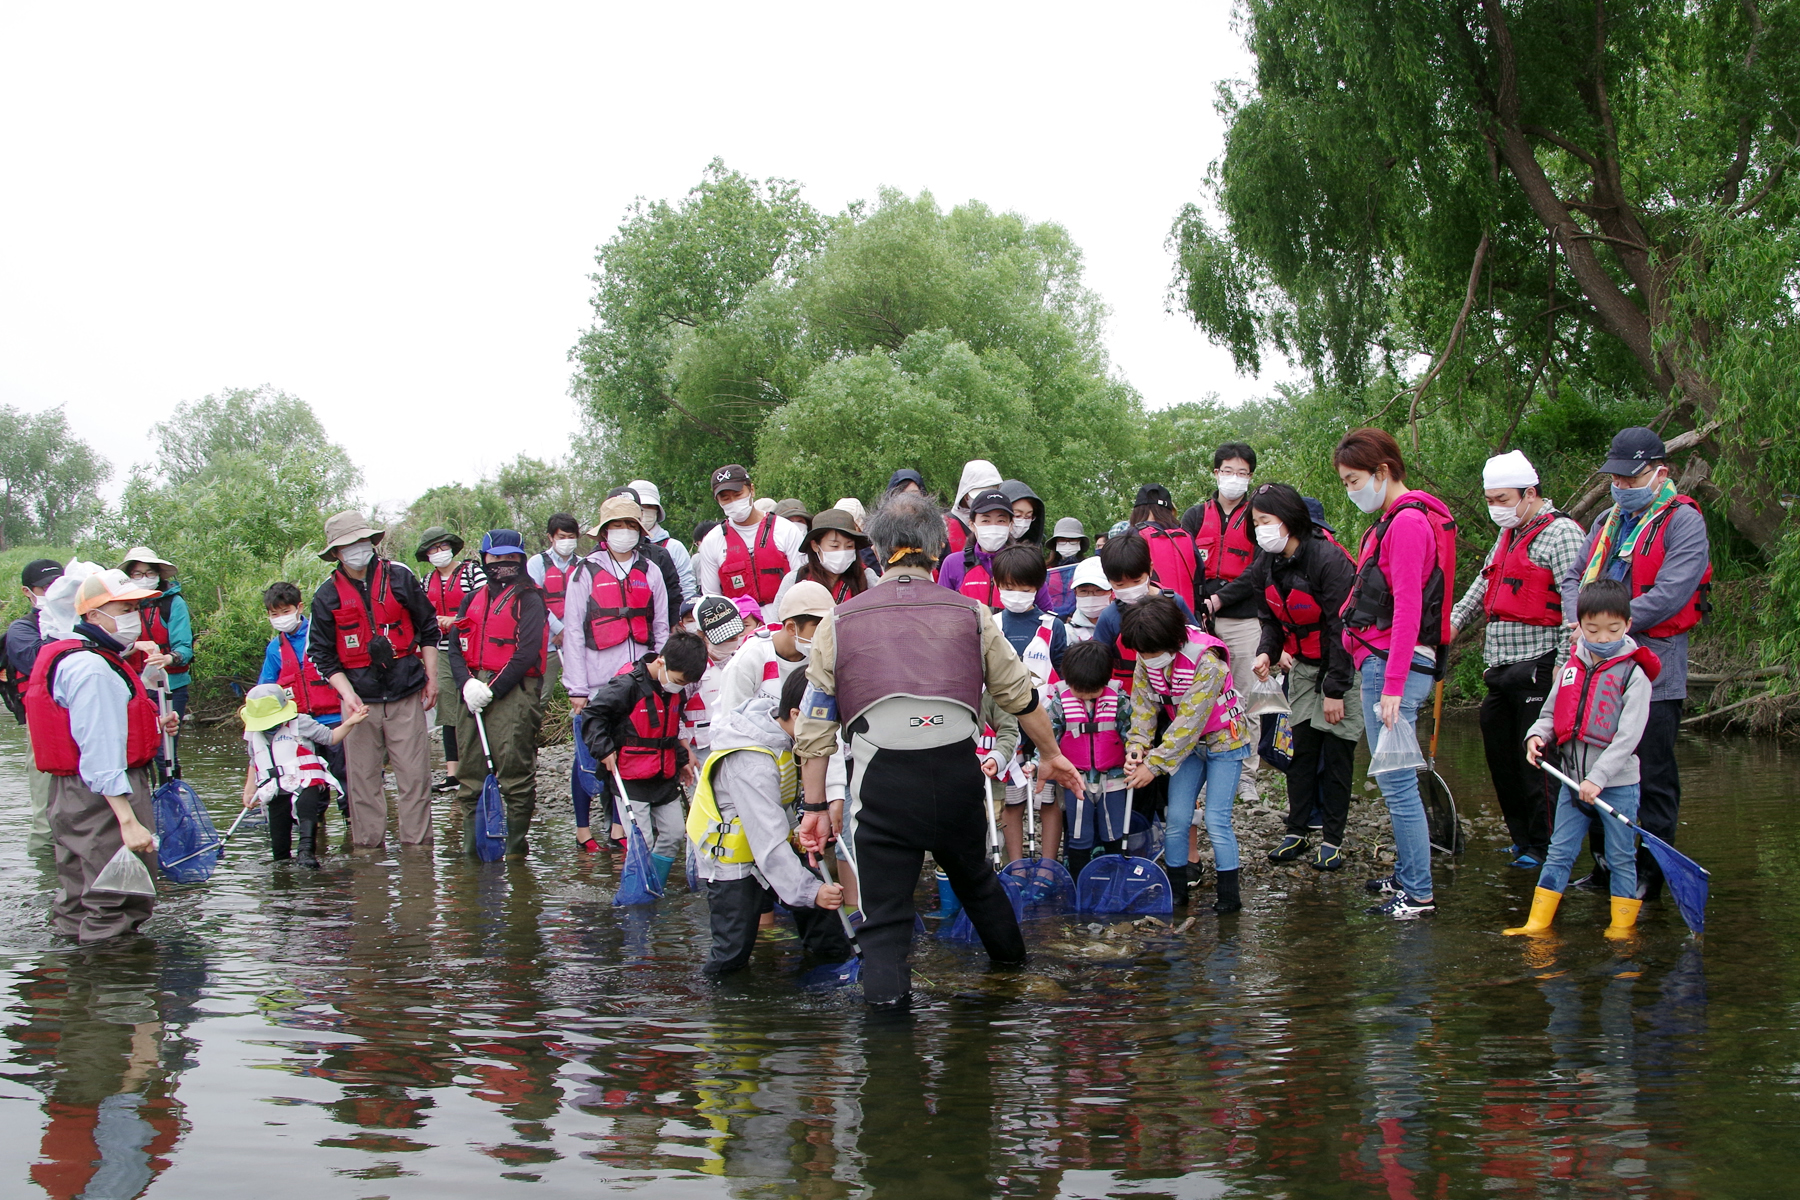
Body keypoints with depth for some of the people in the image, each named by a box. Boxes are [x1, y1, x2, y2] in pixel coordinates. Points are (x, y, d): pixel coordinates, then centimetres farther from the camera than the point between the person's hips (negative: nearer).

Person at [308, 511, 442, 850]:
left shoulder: (399, 577, 1)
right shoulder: (327, 596, 2)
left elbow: (428, 628, 10)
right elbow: (322, 654, 4)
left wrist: (431, 679, 7)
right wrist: (347, 693, -8)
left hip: (405, 694, 0)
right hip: (359, 699, 0)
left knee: (414, 773, -2)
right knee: (362, 777, 2)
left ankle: (417, 842, 6)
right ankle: (367, 844, 11)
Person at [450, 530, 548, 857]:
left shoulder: (529, 600, -1)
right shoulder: (473, 600, 18)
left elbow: (527, 653, -11)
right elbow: (456, 646, 11)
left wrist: (492, 689, -15)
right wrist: (466, 683, -8)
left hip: (514, 694, -6)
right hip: (474, 692, 6)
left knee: (515, 770, -7)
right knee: (470, 771, 6)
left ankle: (517, 841, -1)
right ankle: (471, 840, 13)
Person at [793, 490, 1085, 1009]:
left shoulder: (839, 623, 6)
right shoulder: (970, 615, 9)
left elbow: (815, 724, 5)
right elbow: (1021, 695, 17)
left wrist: (815, 805, 11)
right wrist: (1051, 754, 33)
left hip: (882, 783, -2)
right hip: (957, 774, 3)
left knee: (884, 911, 6)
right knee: (974, 877, 28)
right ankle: (1012, 965, 48)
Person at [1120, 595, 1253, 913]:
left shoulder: (1207, 663, -31)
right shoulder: (1147, 660, -12)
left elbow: (1189, 722, -30)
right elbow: (1143, 704, -8)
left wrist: (1154, 764, -29)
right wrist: (1137, 746, -25)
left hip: (1223, 741, -6)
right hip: (1186, 743, 6)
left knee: (1217, 821, -9)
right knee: (1176, 819, 1)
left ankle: (1228, 894, 3)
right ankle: (1176, 889, 13)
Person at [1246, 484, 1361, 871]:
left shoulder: (1328, 559, -25)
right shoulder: (1265, 566, -2)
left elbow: (1342, 626, -23)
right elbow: (1272, 620, 9)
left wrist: (1335, 689, -20)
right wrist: (1266, 652, -13)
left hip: (1345, 664, -6)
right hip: (1304, 665, 6)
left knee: (1336, 750, -4)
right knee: (1302, 746, 3)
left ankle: (1333, 839, 4)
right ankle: (1296, 831, 9)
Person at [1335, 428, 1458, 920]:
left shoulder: (1408, 522, -13)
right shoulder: (1395, 519, 18)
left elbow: (1407, 609, -19)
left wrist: (1393, 686, -21)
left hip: (1393, 667, -10)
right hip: (1382, 664, 10)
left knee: (1397, 782, -6)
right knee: (1396, 781, 16)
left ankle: (1419, 893, -1)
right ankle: (1407, 875, 25)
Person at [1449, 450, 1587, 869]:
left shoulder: (1560, 533, -8)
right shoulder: (1507, 536, 20)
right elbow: (1482, 588, 26)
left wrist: (1565, 662, -20)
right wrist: (1451, 621, 9)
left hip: (1536, 666, -9)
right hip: (1499, 670, 9)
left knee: (1533, 757, -6)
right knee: (1500, 756, 11)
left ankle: (1543, 846, 4)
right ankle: (1520, 837, 22)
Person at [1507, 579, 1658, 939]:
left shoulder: (1633, 674, -9)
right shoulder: (1571, 668, 7)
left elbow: (1628, 736, -15)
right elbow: (1551, 713, 17)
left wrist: (1598, 778, -21)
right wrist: (1537, 735, -5)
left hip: (1617, 783, -5)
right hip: (1573, 780, 5)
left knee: (1621, 858, 5)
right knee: (1559, 853, 8)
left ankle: (1623, 928, 14)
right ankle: (1538, 924, 12)